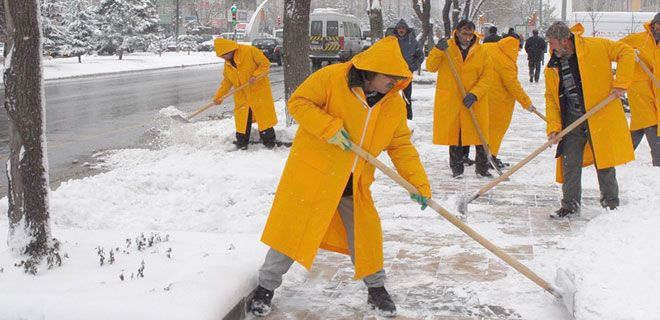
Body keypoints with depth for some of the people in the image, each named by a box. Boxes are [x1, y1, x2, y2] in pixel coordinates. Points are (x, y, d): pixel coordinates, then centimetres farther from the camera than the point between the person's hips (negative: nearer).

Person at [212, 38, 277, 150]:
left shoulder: (250, 51, -15)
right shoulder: (227, 63, 6)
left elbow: (265, 63, -13)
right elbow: (226, 82, 12)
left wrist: (255, 76, -25)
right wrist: (219, 96, 2)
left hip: (259, 92, -5)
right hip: (241, 97, 5)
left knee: (265, 119, -1)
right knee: (242, 121, 6)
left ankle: (270, 144, 9)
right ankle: (241, 146, 16)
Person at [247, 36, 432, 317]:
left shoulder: (395, 104, -1)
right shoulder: (332, 78, -17)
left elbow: (401, 146, 3)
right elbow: (298, 102, -17)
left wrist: (419, 183, -6)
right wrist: (329, 127, -28)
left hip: (354, 184, 5)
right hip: (312, 171, -4)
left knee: (364, 233, 10)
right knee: (292, 229, 1)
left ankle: (376, 288, 31)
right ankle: (266, 287, 17)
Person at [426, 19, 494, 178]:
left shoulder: (481, 53, 0)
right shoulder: (447, 48, 0)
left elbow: (487, 77, -3)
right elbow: (431, 67, -5)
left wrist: (474, 94, -15)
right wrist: (438, 50, -22)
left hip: (475, 102, 0)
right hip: (450, 101, 0)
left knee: (479, 135, 2)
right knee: (454, 135, 7)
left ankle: (482, 167, 17)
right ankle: (457, 168, 20)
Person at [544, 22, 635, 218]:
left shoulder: (595, 47, -8)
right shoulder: (553, 67, 6)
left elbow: (626, 52, -6)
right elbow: (551, 98, 7)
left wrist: (620, 83, -14)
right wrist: (553, 127, -5)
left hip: (601, 115, -4)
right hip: (572, 120, 4)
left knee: (604, 161, 5)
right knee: (570, 163, 4)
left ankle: (611, 202, 22)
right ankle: (570, 204, 17)